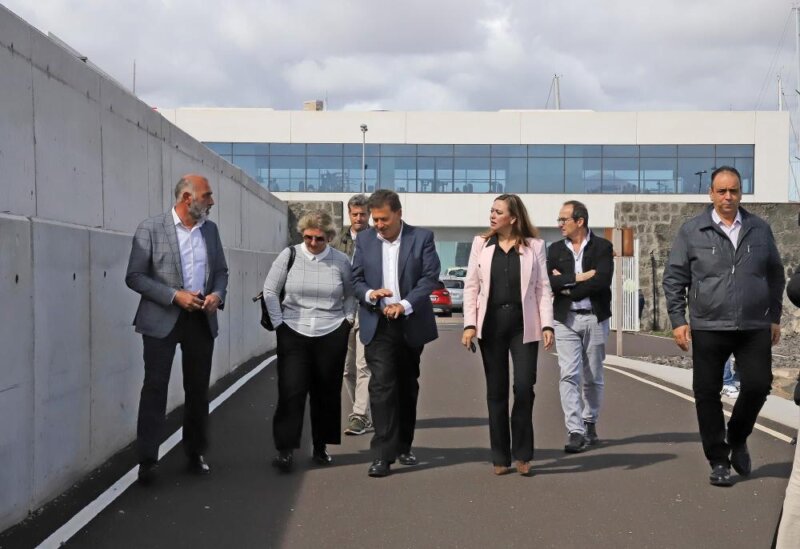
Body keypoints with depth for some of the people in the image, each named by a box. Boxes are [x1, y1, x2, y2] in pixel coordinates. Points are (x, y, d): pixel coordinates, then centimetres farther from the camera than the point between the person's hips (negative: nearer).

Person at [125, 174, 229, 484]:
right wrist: (175, 295, -18)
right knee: (155, 388, -5)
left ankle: (196, 453, 24)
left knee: (198, 389, 11)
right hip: (163, 320, -5)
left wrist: (218, 294, -5)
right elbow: (134, 276, -9)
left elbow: (221, 270, 17)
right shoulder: (151, 229, -7)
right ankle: (147, 461, 1)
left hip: (201, 319, 5)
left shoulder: (210, 229, 9)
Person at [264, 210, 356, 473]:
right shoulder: (289, 256, -1)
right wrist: (279, 323, -1)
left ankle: (321, 448, 21)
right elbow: (270, 290, 3)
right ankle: (285, 451, -3)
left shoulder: (340, 261, 1)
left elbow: (351, 295, 13)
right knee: (290, 392, -7)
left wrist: (347, 321, 5)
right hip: (294, 334, -1)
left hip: (331, 336, 1)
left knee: (327, 394, 7)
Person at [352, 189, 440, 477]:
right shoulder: (364, 240, 5)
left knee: (407, 387, 11)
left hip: (411, 324, 0)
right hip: (377, 324, 0)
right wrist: (369, 294, -15)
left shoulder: (422, 237, -2)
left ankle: (403, 446, 26)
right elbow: (356, 278, 7)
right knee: (382, 386, -11)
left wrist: (405, 305, -19)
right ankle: (383, 454, -10)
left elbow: (430, 277, -7)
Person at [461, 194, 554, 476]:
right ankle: (500, 458, 14)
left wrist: (547, 325, -7)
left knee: (524, 387, -8)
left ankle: (522, 454, 9)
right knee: (496, 392, 6)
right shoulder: (481, 243, 8)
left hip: (523, 325, -1)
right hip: (491, 324, 2)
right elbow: (471, 286, 5)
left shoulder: (534, 245, 4)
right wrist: (469, 325, -4)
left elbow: (543, 288, 3)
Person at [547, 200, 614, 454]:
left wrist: (566, 287, -11)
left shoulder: (602, 247, 0)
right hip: (566, 319, 1)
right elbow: (548, 282, -6)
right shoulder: (556, 249, 8)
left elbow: (602, 280, -15)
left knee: (593, 377, 9)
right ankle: (575, 432, -9)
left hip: (595, 318, -1)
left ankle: (589, 423, 27)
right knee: (569, 375, -8)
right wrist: (578, 277, -13)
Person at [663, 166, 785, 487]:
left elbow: (775, 275, 16)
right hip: (708, 328, -1)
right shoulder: (692, 232, 2)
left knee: (758, 384, -4)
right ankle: (719, 461, 16)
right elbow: (674, 278, 2)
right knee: (707, 394, 2)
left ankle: (737, 440, 24)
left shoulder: (759, 230, 8)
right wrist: (678, 321, -4)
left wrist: (774, 317, 12)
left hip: (754, 328, 2)